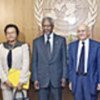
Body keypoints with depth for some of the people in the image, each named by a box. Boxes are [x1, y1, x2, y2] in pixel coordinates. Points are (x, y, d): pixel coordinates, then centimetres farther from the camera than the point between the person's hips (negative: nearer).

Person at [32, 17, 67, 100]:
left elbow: (64, 60, 3)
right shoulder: (37, 41, 5)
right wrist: (35, 79, 0)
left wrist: (64, 77, -2)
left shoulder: (61, 40, 3)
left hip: (57, 78, 0)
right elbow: (34, 62, 5)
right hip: (42, 79, 1)